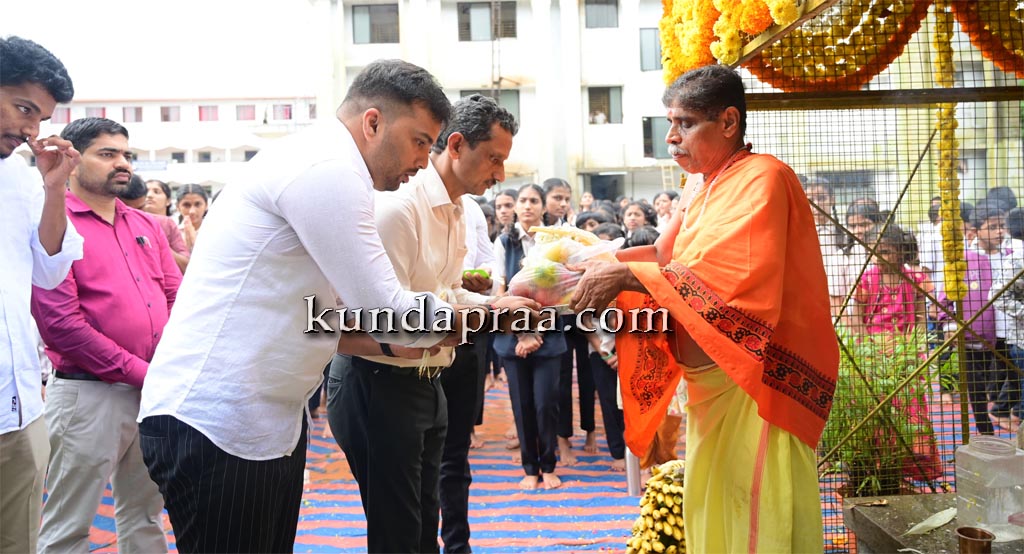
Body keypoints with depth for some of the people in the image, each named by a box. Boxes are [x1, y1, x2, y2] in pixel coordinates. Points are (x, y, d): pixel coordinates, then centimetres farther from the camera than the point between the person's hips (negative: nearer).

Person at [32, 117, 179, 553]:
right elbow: (60, 321, -16)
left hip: (156, 390, 6)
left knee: (145, 514, 18)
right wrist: (140, 371, -15)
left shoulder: (145, 225, 13)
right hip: (89, 394, -6)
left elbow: (177, 297, 12)